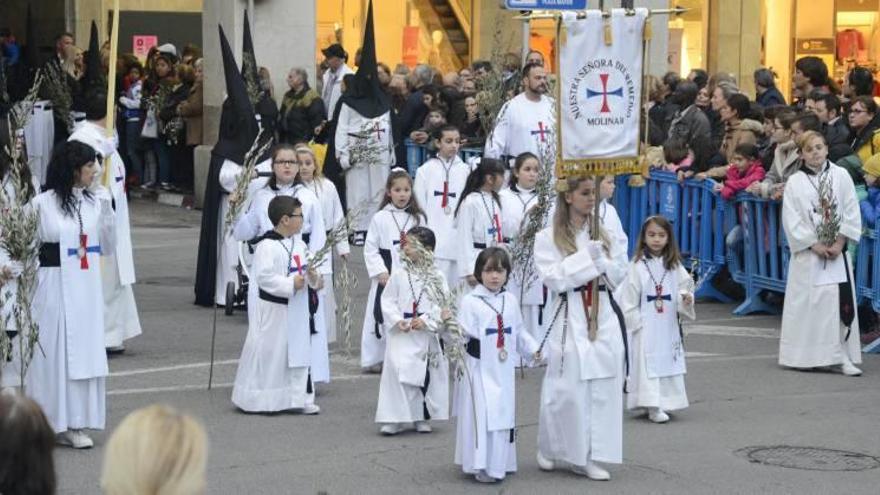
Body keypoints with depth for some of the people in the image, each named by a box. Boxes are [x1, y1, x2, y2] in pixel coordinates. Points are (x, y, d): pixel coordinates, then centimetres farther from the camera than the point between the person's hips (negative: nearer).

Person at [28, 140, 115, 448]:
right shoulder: (43, 203, -7)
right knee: (54, 351, 1)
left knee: (85, 351, 5)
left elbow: (109, 247, 7)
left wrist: (107, 211, -4)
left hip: (88, 286, 4)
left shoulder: (95, 201, 5)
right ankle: (50, 420, 11)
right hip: (55, 285, -4)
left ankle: (73, 424, 12)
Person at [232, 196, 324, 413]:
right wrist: (290, 284, -26)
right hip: (273, 310, -8)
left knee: (300, 353, 11)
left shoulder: (299, 244, 8)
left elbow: (306, 269, 19)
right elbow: (263, 277, -24)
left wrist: (314, 278, -3)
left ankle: (300, 397, 19)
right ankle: (255, 400, 11)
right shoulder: (267, 246, -18)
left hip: (297, 310, 8)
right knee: (267, 353, 0)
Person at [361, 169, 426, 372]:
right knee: (383, 316, 0)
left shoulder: (417, 218, 7)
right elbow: (370, 249, -1)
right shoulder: (380, 218, -1)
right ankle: (375, 359, 11)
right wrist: (380, 272, -10)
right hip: (386, 277, -2)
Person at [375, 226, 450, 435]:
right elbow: (387, 300, 3)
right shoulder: (399, 274, 2)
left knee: (426, 375, 7)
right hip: (401, 333, 0)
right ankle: (394, 419, -5)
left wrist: (426, 320, -16)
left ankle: (422, 418, 23)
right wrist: (397, 320, -11)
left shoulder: (436, 277, -1)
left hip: (426, 334, 0)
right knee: (396, 370, -11)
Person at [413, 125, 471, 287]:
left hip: (459, 238, 2)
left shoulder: (465, 170, 7)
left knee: (457, 283, 4)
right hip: (434, 240, -2)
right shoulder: (426, 170, 3)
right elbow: (420, 204, 2)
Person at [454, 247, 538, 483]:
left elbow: (519, 333, 17)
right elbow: (462, 334, -13)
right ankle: (482, 466, -1)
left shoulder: (510, 300, 9)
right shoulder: (470, 302, -8)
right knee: (481, 416, -8)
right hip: (480, 371, -6)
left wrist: (533, 349, 10)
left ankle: (500, 463, 23)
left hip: (504, 371, 6)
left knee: (504, 416, 11)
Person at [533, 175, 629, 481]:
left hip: (603, 318, 5)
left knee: (603, 389, 1)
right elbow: (552, 279, -11)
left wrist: (602, 261, -8)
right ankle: (550, 450, 17)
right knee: (567, 390, -4)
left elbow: (619, 274, 11)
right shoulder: (549, 238, -1)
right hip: (570, 320, -5)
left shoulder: (602, 235, 13)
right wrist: (586, 258, -15)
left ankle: (586, 456, 9)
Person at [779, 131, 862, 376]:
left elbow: (852, 213, 2)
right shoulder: (794, 182, 1)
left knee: (841, 303, -6)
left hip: (837, 251, 1)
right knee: (805, 304, 1)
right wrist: (815, 245, -10)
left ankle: (843, 357, -4)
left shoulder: (840, 176, 3)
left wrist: (839, 242, -8)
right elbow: (791, 221, -3)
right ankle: (801, 355, 12)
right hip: (806, 252, 0)